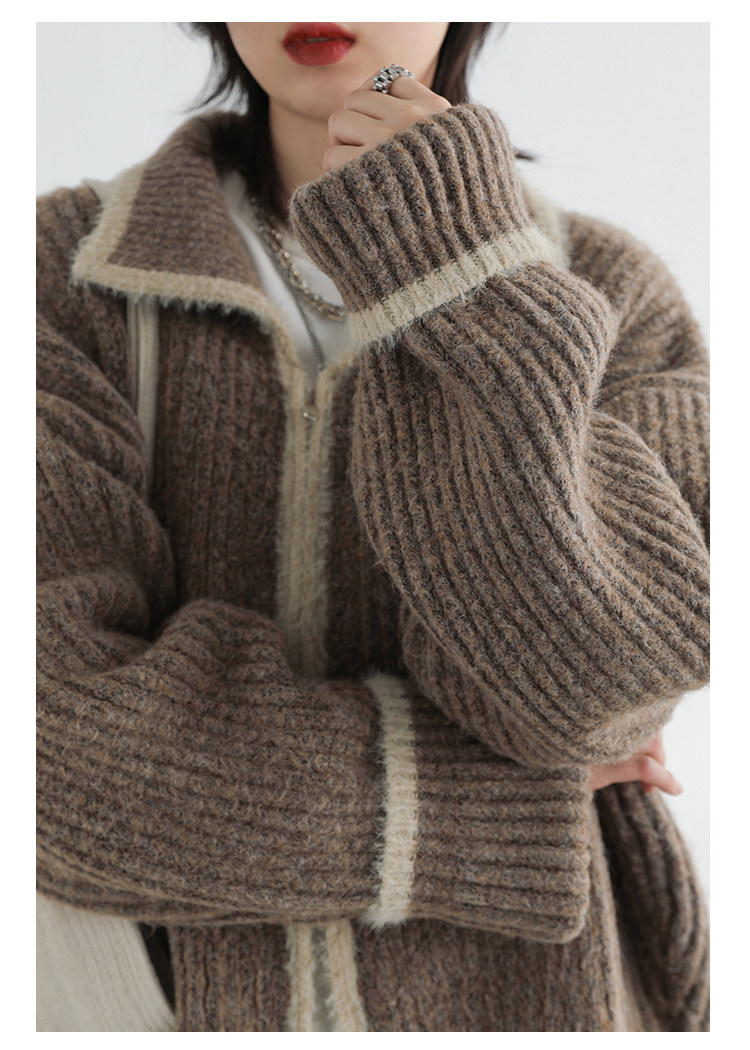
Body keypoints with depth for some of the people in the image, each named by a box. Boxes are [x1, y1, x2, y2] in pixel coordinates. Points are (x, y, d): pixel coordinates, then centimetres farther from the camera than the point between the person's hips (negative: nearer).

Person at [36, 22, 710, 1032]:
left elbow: (584, 691, -20)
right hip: (182, 1002, 1)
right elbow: (53, 741, -18)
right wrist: (491, 792, -16)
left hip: (512, 995, 0)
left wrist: (449, 271, -20)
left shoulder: (616, 302, -4)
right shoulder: (66, 269, -6)